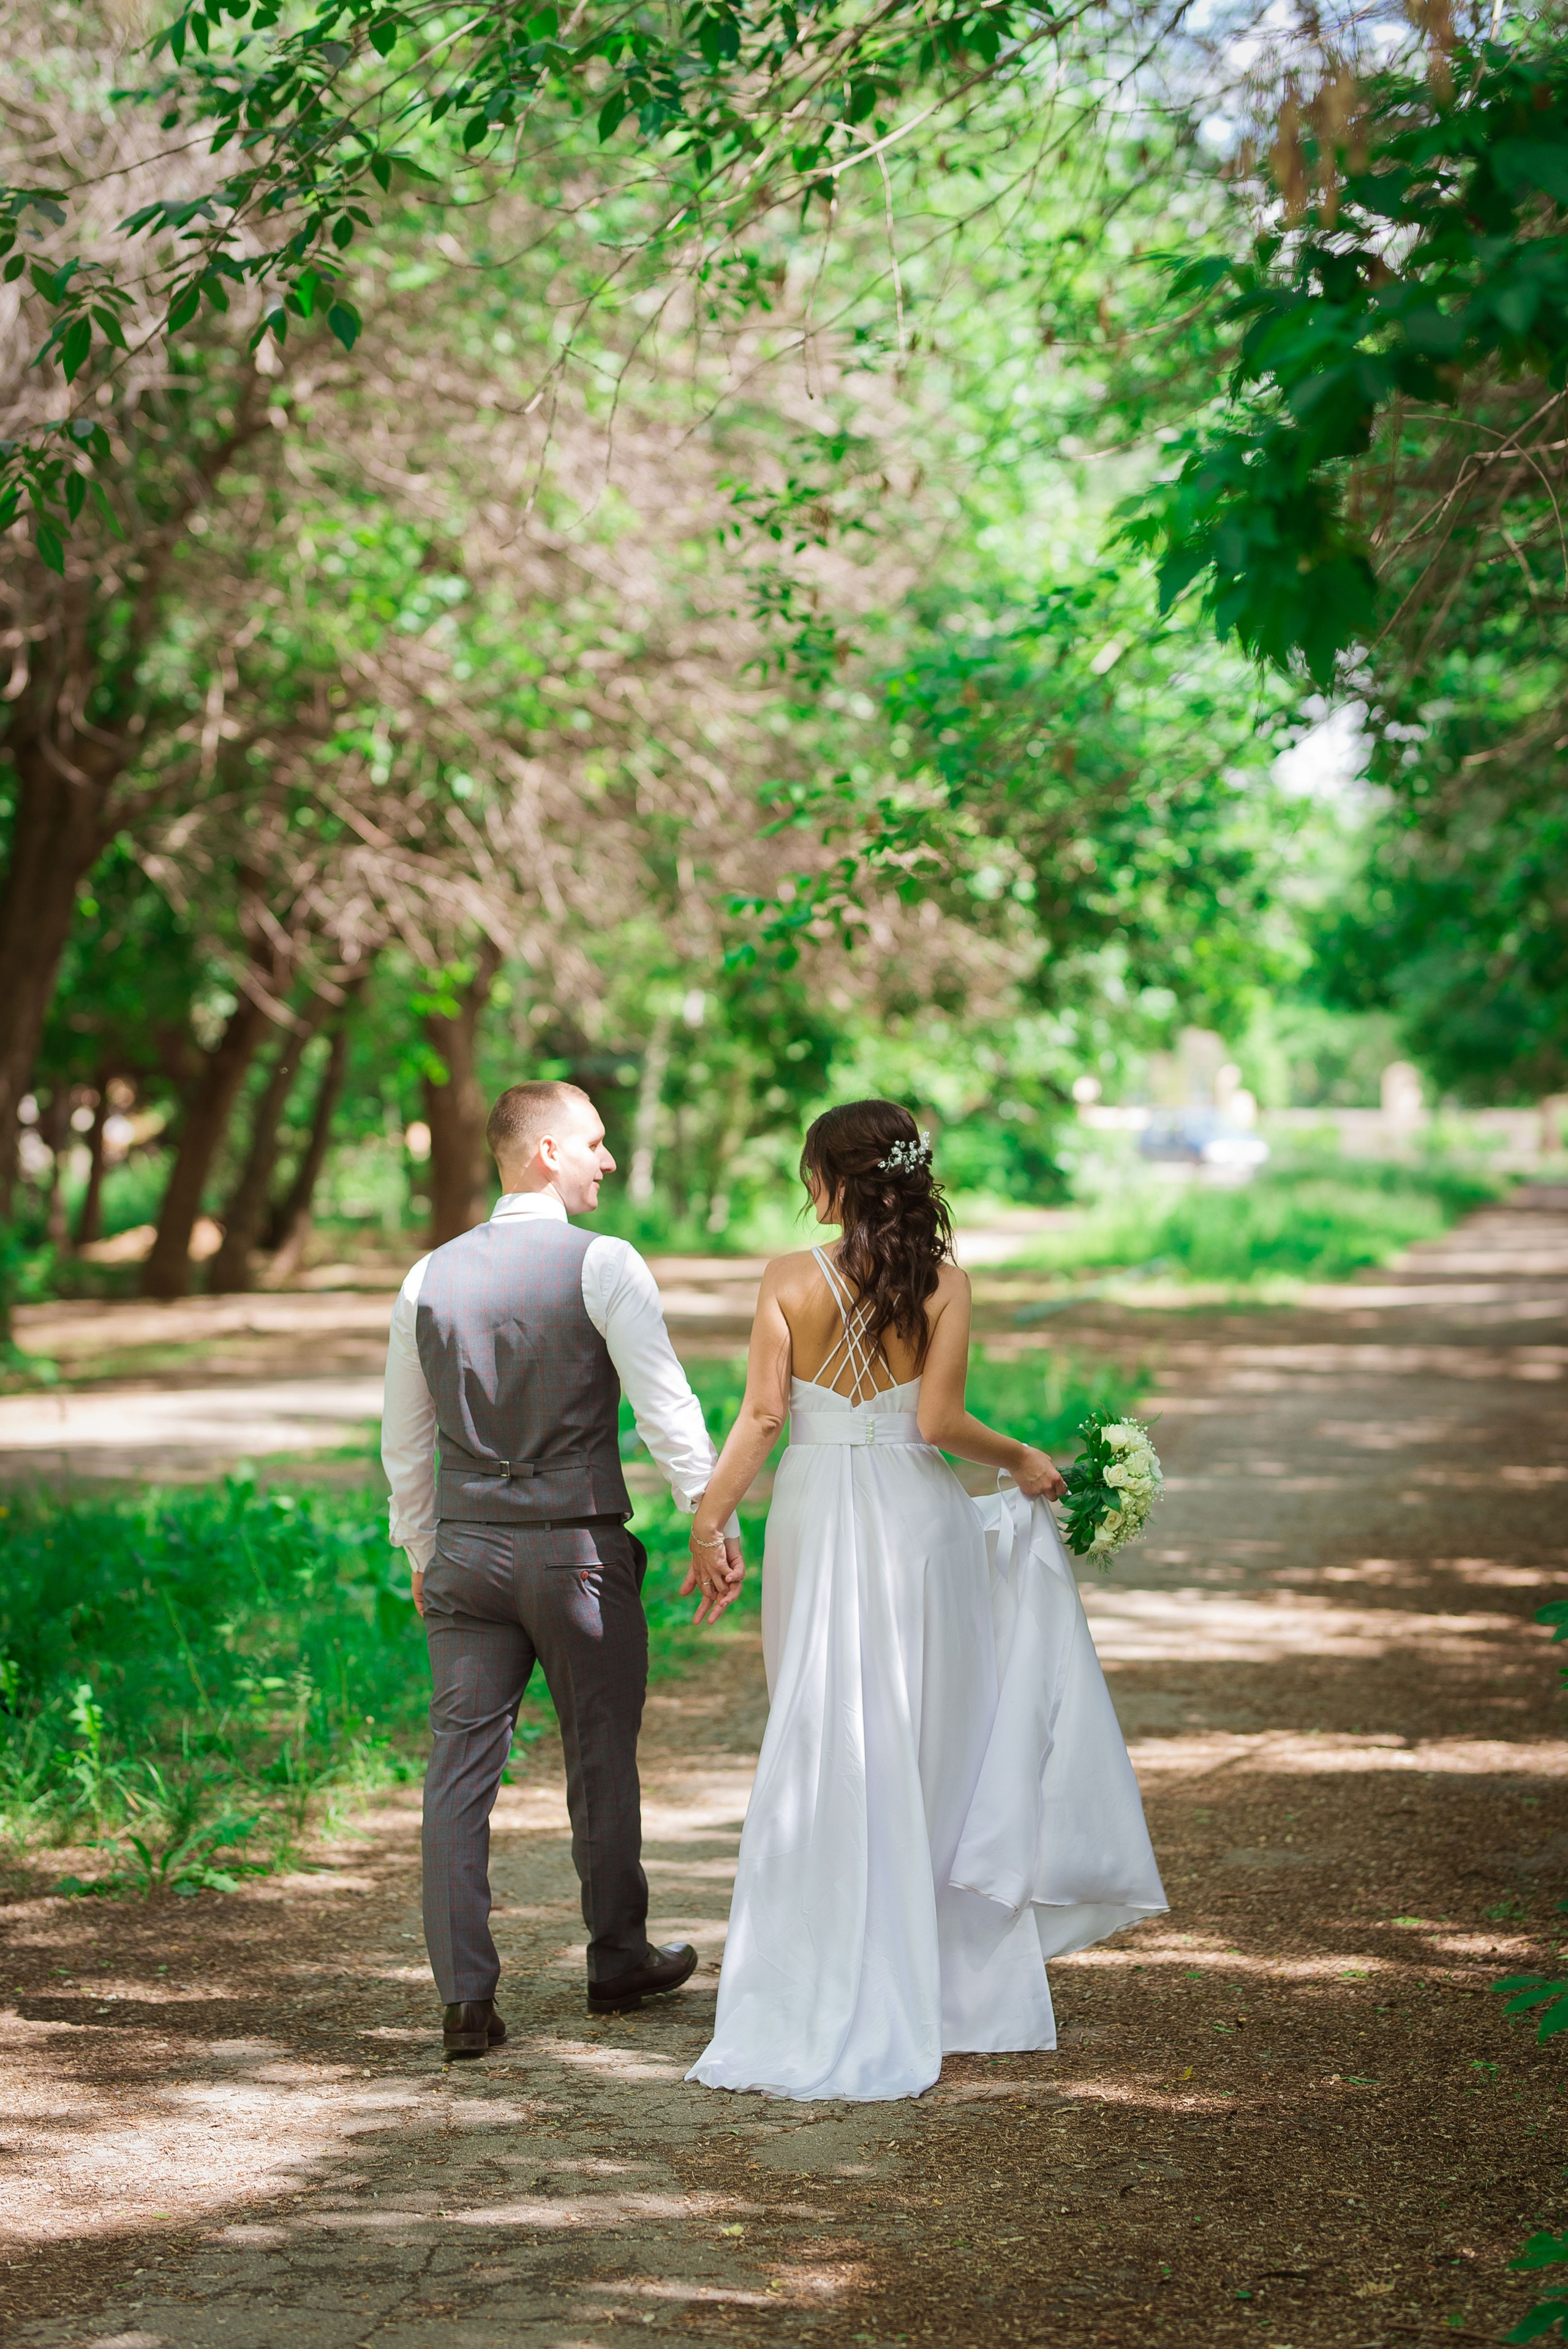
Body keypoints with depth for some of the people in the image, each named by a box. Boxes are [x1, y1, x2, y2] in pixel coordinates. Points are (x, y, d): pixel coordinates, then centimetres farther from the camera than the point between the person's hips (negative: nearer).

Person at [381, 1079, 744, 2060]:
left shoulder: (430, 1278, 6)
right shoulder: (604, 1265, -9)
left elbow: (405, 1442, 13)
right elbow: (667, 1409, -14)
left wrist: (421, 1552, 23)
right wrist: (716, 1528, -9)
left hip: (466, 1549, 4)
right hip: (578, 1552, -3)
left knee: (461, 1766, 3)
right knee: (603, 1759, 13)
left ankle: (467, 1996, -2)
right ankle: (619, 1961, 28)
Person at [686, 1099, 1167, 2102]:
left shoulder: (791, 1279, -5)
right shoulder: (943, 1284, -5)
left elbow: (761, 1415, -7)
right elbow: (938, 1420, -11)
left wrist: (711, 1518, 0)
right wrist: (1019, 1459, 6)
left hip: (817, 1522, 0)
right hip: (917, 1520, 0)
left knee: (826, 1758, 8)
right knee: (931, 1753, 10)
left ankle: (830, 2003, 12)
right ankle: (958, 1984, 16)